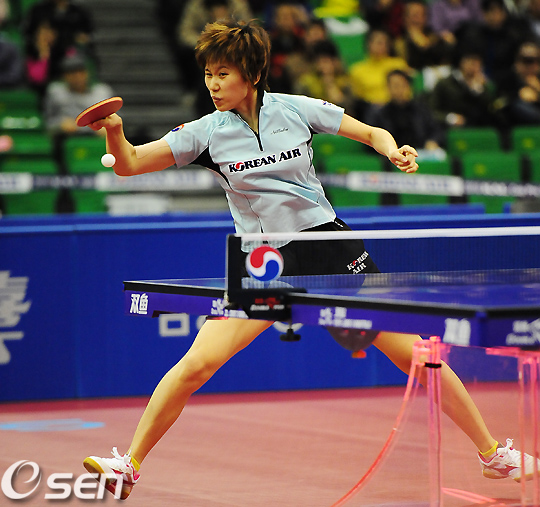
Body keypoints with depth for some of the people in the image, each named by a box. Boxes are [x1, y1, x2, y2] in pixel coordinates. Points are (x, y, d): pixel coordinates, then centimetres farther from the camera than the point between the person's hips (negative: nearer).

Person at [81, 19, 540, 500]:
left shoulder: (296, 108, -3)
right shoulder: (206, 132, -4)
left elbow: (374, 134, 6)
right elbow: (130, 163, -8)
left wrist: (395, 151, -15)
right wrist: (115, 130, -28)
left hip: (328, 244, 0)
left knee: (412, 352, -2)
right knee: (196, 365, -16)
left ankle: (492, 451, 12)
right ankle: (129, 465, -3)